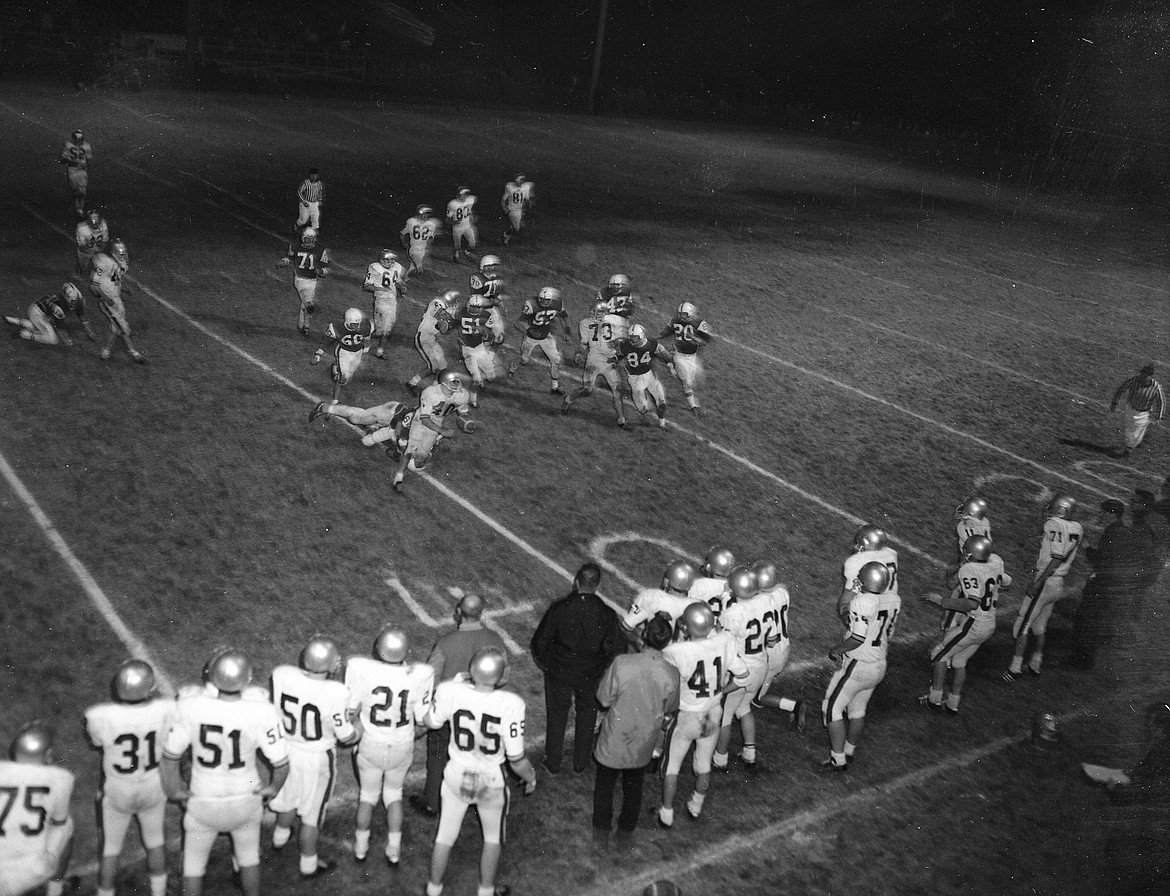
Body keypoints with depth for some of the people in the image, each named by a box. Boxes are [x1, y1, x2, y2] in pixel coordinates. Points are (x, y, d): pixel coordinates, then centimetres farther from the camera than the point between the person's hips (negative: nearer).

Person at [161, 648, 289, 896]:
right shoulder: (260, 711, -30)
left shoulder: (190, 706, -28)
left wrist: (173, 787, 7)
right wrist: (274, 787, 4)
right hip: (246, 799, 0)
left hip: (203, 801, 0)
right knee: (248, 857, 28)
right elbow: (281, 762, -19)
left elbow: (171, 753, -13)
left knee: (194, 862, 25)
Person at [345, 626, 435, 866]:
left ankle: (361, 848, 43)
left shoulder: (359, 668, -30)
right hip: (402, 748, 0)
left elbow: (351, 710, -14)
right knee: (394, 794, 27)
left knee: (368, 795, 26)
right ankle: (394, 851, 38)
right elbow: (422, 720, -14)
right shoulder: (420, 675, -27)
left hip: (370, 746, 0)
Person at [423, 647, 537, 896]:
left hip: (456, 775, 2)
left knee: (445, 836, 25)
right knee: (493, 838, 27)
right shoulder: (510, 704, -31)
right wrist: (531, 778, 2)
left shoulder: (450, 691, -26)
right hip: (492, 781, -2)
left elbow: (432, 723, -2)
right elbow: (516, 758, -20)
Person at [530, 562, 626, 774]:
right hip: (591, 675, 1)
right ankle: (581, 763, 36)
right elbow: (618, 649, -10)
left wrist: (543, 663, 8)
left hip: (559, 671, -1)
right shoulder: (606, 614, -18)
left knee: (556, 716, 19)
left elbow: (540, 641, -11)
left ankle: (553, 764, 32)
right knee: (587, 715, 23)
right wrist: (602, 668, 9)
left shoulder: (559, 608, -20)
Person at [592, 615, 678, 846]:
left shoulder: (621, 663, -29)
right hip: (644, 742, 2)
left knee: (605, 783, 25)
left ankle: (601, 827, 44)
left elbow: (604, 699, -15)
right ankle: (625, 833, 42)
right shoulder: (671, 674, -22)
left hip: (615, 738, -2)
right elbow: (670, 710, -4)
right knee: (634, 786, 27)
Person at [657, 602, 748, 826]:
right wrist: (720, 692, 6)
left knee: (671, 765, 20)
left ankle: (667, 814, 35)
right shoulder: (725, 641, -22)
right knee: (704, 763, 25)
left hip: (686, 716, -3)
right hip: (714, 713, 4)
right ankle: (696, 807, 47)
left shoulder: (675, 652, -33)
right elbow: (742, 677, -9)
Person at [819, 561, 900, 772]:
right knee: (857, 709, 23)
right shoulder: (893, 599, -1)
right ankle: (849, 752, 37)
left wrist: (836, 649, -9)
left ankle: (838, 760, 11)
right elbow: (888, 636, 9)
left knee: (833, 708, 7)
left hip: (858, 665, -8)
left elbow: (858, 638, -25)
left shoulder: (862, 602, -25)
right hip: (879, 666, 8)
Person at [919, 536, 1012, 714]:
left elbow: (973, 604, -32)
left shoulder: (969, 570, -23)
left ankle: (935, 699, 15)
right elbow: (1007, 583, 19)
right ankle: (953, 703, 29)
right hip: (989, 625, 8)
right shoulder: (995, 562, 0)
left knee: (939, 654, 9)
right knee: (959, 661, 21)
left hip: (973, 624, -8)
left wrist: (941, 601, -25)